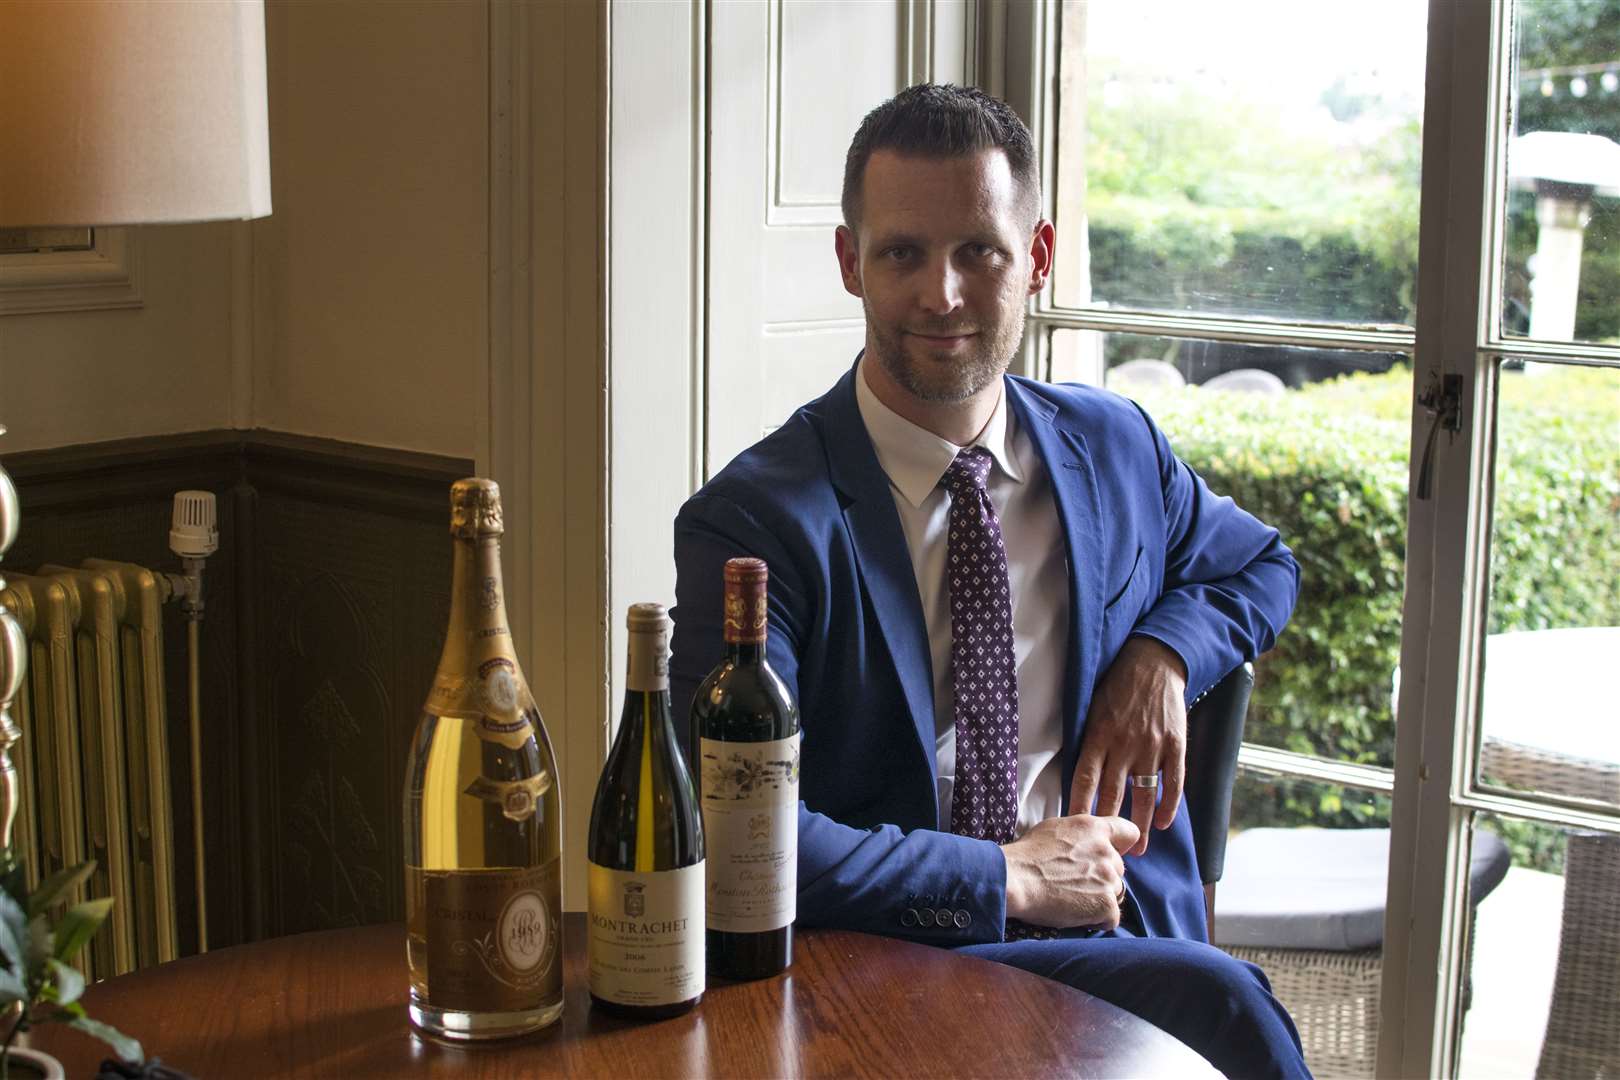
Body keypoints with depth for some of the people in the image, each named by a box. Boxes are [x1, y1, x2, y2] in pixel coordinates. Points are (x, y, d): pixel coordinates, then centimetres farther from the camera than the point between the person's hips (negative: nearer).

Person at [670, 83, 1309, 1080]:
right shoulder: (757, 521, -8)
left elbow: (1262, 566, 30)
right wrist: (1006, 877, -13)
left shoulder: (1116, 447, 10)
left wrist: (1163, 652, 7)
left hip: (1118, 942, 5)